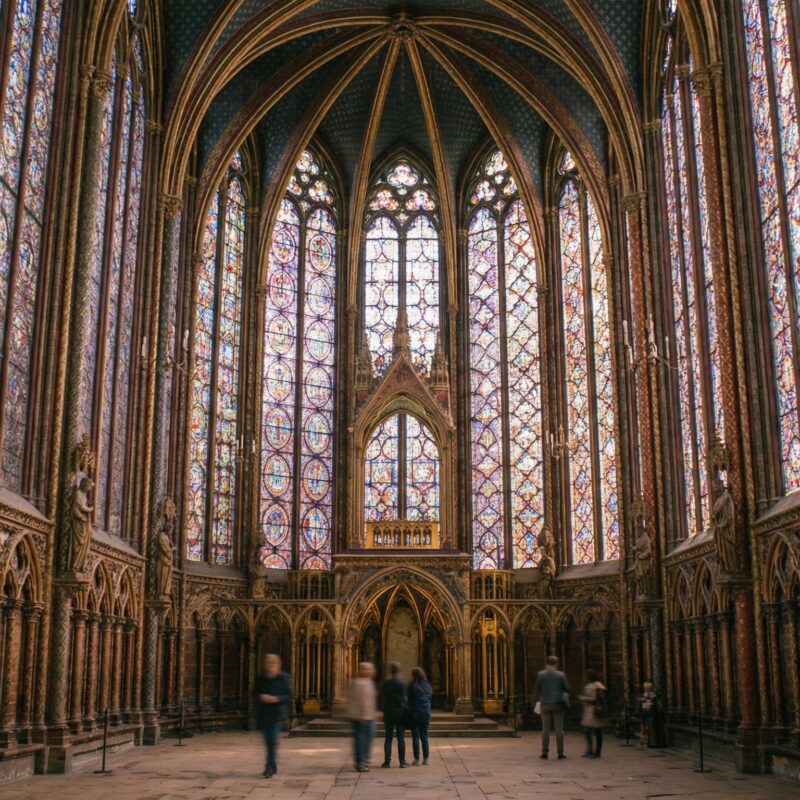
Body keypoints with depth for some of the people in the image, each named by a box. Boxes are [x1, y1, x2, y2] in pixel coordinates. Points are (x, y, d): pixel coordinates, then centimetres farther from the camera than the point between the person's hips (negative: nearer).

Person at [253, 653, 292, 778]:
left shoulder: (283, 678, -5)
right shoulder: (261, 677, 3)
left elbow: (289, 695, -4)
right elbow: (255, 692, 10)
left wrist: (277, 699, -20)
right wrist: (261, 696, -11)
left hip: (277, 713, -4)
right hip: (264, 713, 4)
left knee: (273, 741, -11)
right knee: (267, 741, 11)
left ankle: (270, 767, -8)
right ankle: (273, 766, 26)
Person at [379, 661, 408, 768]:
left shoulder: (384, 684, 0)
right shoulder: (401, 684, -11)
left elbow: (382, 699, 4)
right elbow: (403, 699, -12)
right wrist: (404, 712, 0)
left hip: (388, 714, 3)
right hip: (399, 713, -3)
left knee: (388, 738, 6)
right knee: (401, 738, 3)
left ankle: (387, 761, 3)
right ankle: (402, 761, 5)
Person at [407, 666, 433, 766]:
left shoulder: (412, 686, -9)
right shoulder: (428, 686, 7)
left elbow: (409, 699, -5)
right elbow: (430, 698, 10)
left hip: (415, 714, -4)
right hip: (426, 714, 5)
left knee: (415, 737, 0)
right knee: (424, 736, 11)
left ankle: (416, 759, 0)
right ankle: (426, 759, 11)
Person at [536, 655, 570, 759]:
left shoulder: (540, 675, -3)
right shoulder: (561, 675, -5)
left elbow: (538, 689, 1)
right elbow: (566, 689, -1)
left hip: (545, 704, 1)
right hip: (558, 704, -1)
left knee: (545, 729, 4)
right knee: (559, 729, 3)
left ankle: (544, 752, 2)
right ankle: (560, 752, 2)